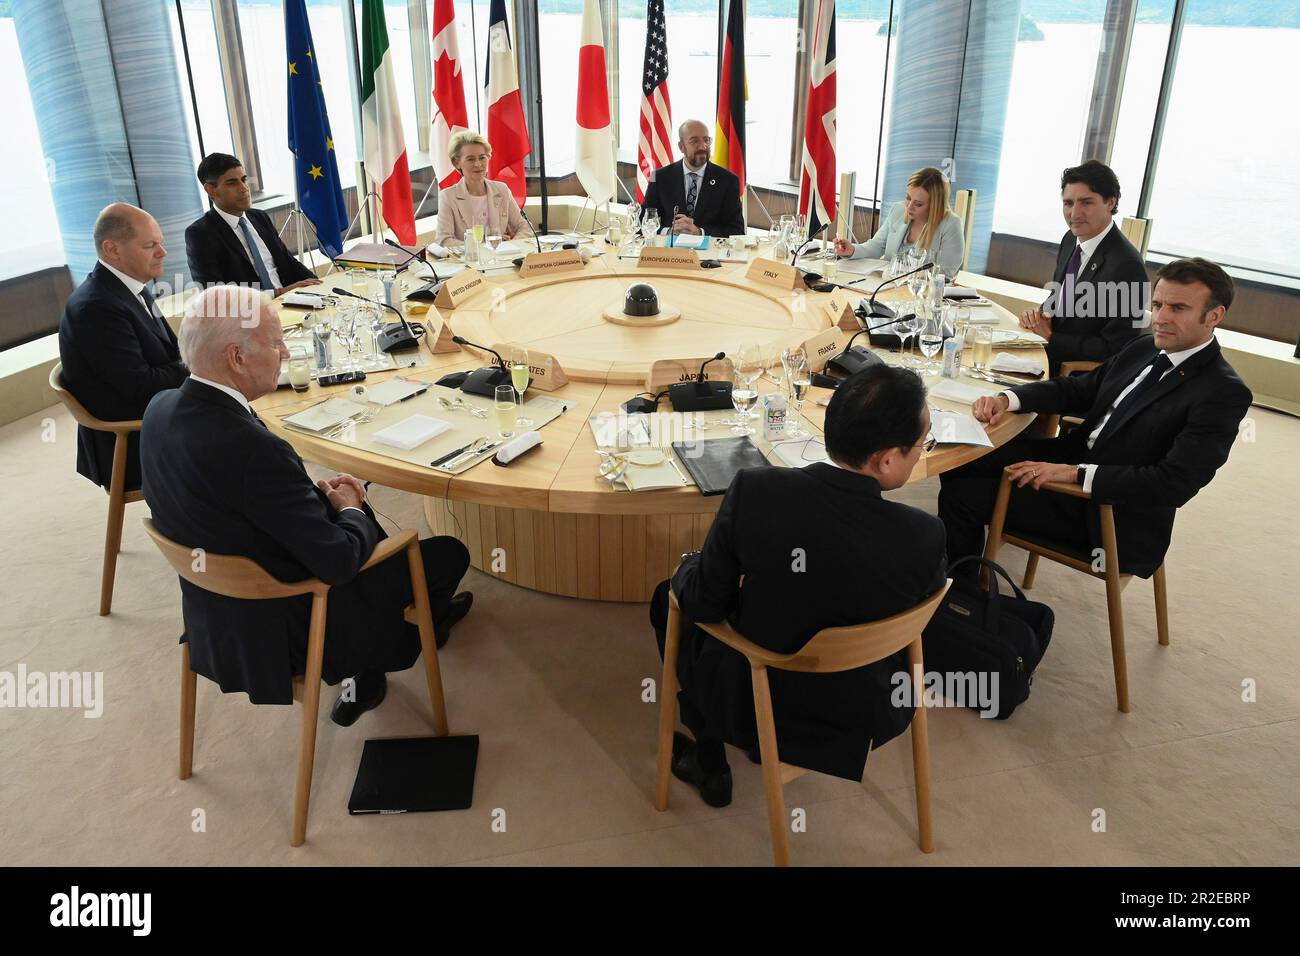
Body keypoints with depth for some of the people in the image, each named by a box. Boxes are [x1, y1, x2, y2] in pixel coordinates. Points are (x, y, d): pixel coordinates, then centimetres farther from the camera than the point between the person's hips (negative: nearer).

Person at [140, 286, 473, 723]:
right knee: (450, 553, 6)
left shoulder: (162, 408, -8)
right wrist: (349, 510, -7)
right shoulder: (253, 448, -34)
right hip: (282, 626, -8)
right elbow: (338, 561, -28)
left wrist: (316, 491, 1)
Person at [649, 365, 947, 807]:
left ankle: (710, 764, 36)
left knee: (669, 598, 25)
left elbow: (702, 605, -17)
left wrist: (689, 568, 8)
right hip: (863, 718, 3)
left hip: (751, 705, -2)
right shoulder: (924, 536, -25)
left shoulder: (754, 490, -28)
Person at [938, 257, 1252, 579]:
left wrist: (1075, 474, -29)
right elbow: (1078, 388, 11)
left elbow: (1175, 484, -25)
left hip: (1112, 512, -8)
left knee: (964, 495, -15)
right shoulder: (1144, 349, 5)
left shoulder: (1223, 393, -18)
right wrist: (1006, 399, -8)